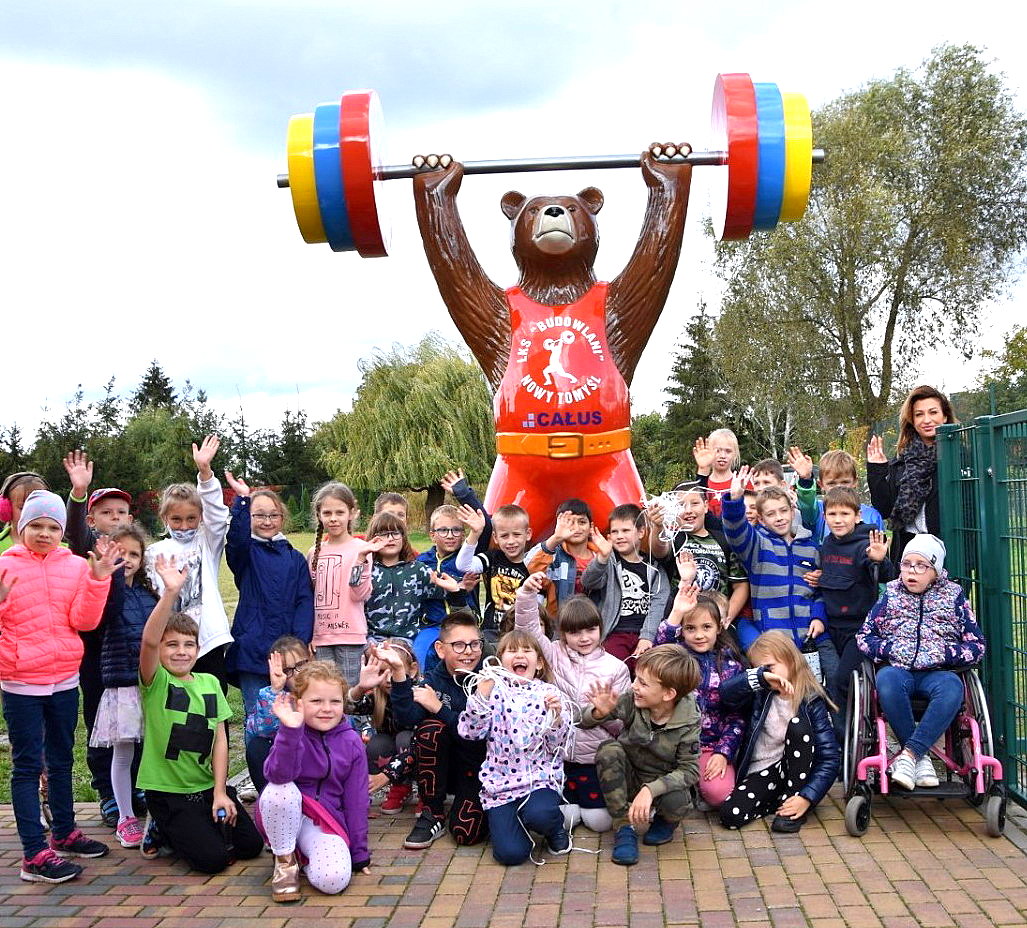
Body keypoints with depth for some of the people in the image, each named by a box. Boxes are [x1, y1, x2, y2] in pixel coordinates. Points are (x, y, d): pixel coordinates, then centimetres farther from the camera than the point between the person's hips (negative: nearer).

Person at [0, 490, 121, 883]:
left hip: (65, 680, 4)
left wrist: (98, 578, -18)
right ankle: (34, 854, 6)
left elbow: (84, 620, -7)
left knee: (62, 760, 17)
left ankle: (64, 833, 32)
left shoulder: (76, 567, 1)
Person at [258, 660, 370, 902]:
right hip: (286, 817, 0)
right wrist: (290, 729, -44)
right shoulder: (292, 734, -10)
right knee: (279, 791, -34)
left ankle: (308, 858, 7)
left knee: (334, 880, -29)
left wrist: (360, 854, 3)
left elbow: (356, 800, 1)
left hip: (327, 822, 0)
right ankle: (285, 860, -9)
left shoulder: (351, 743, -3)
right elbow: (279, 775, -30)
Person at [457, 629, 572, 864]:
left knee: (539, 815, -33)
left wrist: (556, 715, -17)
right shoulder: (494, 690, 3)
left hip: (540, 777, 0)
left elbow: (557, 745, 1)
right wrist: (482, 694, -19)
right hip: (500, 782, 0)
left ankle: (557, 827, 4)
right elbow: (470, 731, -8)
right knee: (510, 852, -16)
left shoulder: (548, 693, 5)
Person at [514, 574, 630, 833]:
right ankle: (572, 801, 26)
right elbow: (527, 627, -10)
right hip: (558, 754, 0)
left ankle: (589, 801, 28)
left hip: (596, 756, 0)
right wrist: (527, 592, -25)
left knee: (600, 820, -5)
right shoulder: (556, 655, 2)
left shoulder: (616, 667, 1)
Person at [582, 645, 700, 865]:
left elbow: (689, 770, -21)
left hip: (663, 782, -2)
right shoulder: (632, 702, -17)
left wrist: (650, 789, -35)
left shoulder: (688, 723, -20)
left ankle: (666, 821, 5)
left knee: (677, 802, -36)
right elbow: (586, 721, -10)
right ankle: (625, 828, -17)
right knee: (608, 750, -27)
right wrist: (599, 713, -35)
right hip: (629, 778, 2)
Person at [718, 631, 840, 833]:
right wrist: (759, 677, -33)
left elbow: (831, 757, -13)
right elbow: (726, 695, -21)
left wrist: (807, 797, -23)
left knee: (798, 724, -27)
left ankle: (792, 797, -15)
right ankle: (782, 801, 1)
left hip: (798, 771, -1)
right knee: (730, 815, -25)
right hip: (762, 773, 1)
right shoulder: (759, 695, -1)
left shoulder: (812, 701, -8)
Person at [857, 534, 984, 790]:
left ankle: (909, 754, -36)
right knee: (887, 679, -37)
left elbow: (977, 646, 8)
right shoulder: (891, 594, 14)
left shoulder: (954, 596, 11)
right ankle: (921, 756, -27)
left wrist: (943, 654, -8)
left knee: (952, 686, -37)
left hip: (937, 673, 0)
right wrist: (891, 649, -6)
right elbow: (864, 637, 13)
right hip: (898, 670, 0)